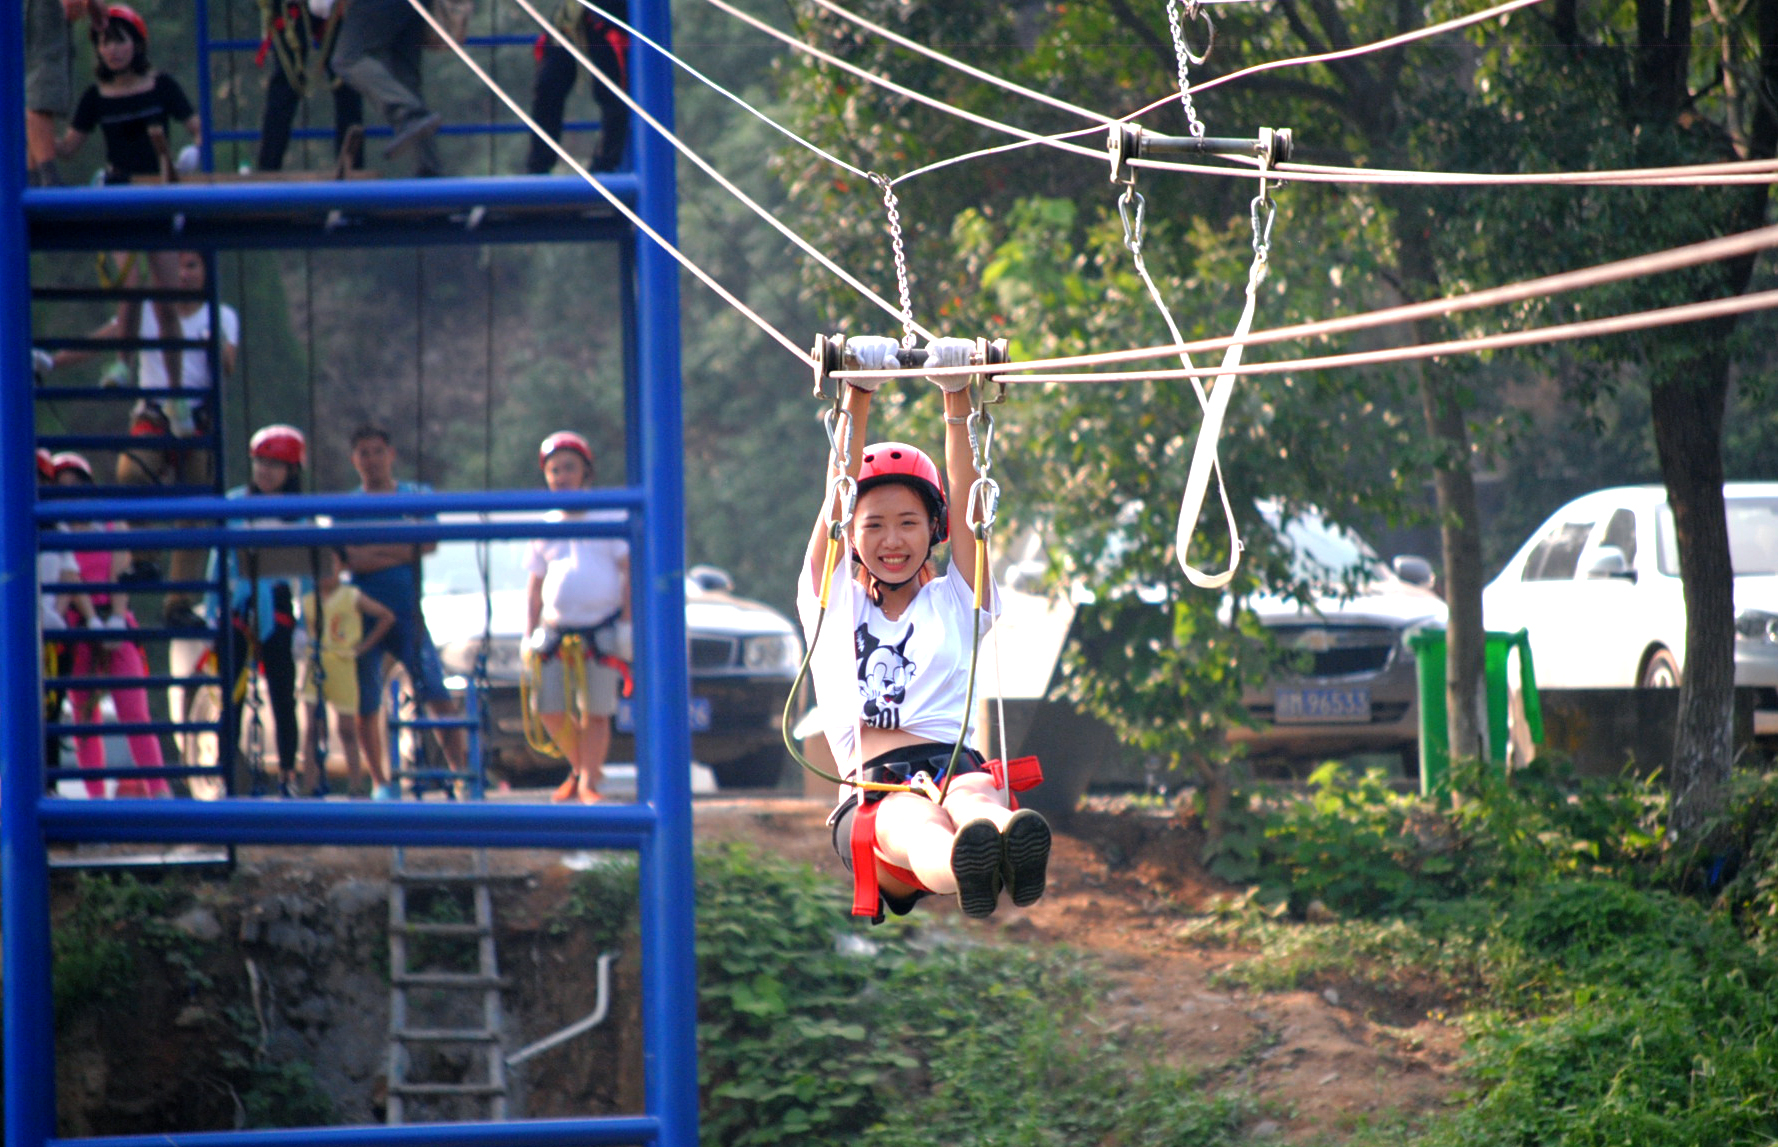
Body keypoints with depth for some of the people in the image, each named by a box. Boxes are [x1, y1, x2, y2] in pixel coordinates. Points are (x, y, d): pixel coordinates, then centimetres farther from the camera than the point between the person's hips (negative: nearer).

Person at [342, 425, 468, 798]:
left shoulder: (417, 495, 10)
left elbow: (429, 543, -4)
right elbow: (348, 558, -7)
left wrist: (376, 550, -8)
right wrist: (401, 553, -9)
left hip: (407, 612, 0)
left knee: (437, 692, -12)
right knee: (366, 705, 3)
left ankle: (461, 771, -11)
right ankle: (380, 782, 14)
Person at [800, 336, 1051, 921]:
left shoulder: (955, 600, 27)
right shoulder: (831, 603, 26)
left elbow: (965, 497, 15)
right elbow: (840, 494, 15)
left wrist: (957, 398, 4)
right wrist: (858, 397, 5)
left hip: (954, 763, 1)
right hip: (870, 797, -1)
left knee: (973, 795, -39)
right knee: (913, 818, -40)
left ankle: (1011, 847, -76)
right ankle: (964, 874, -76)